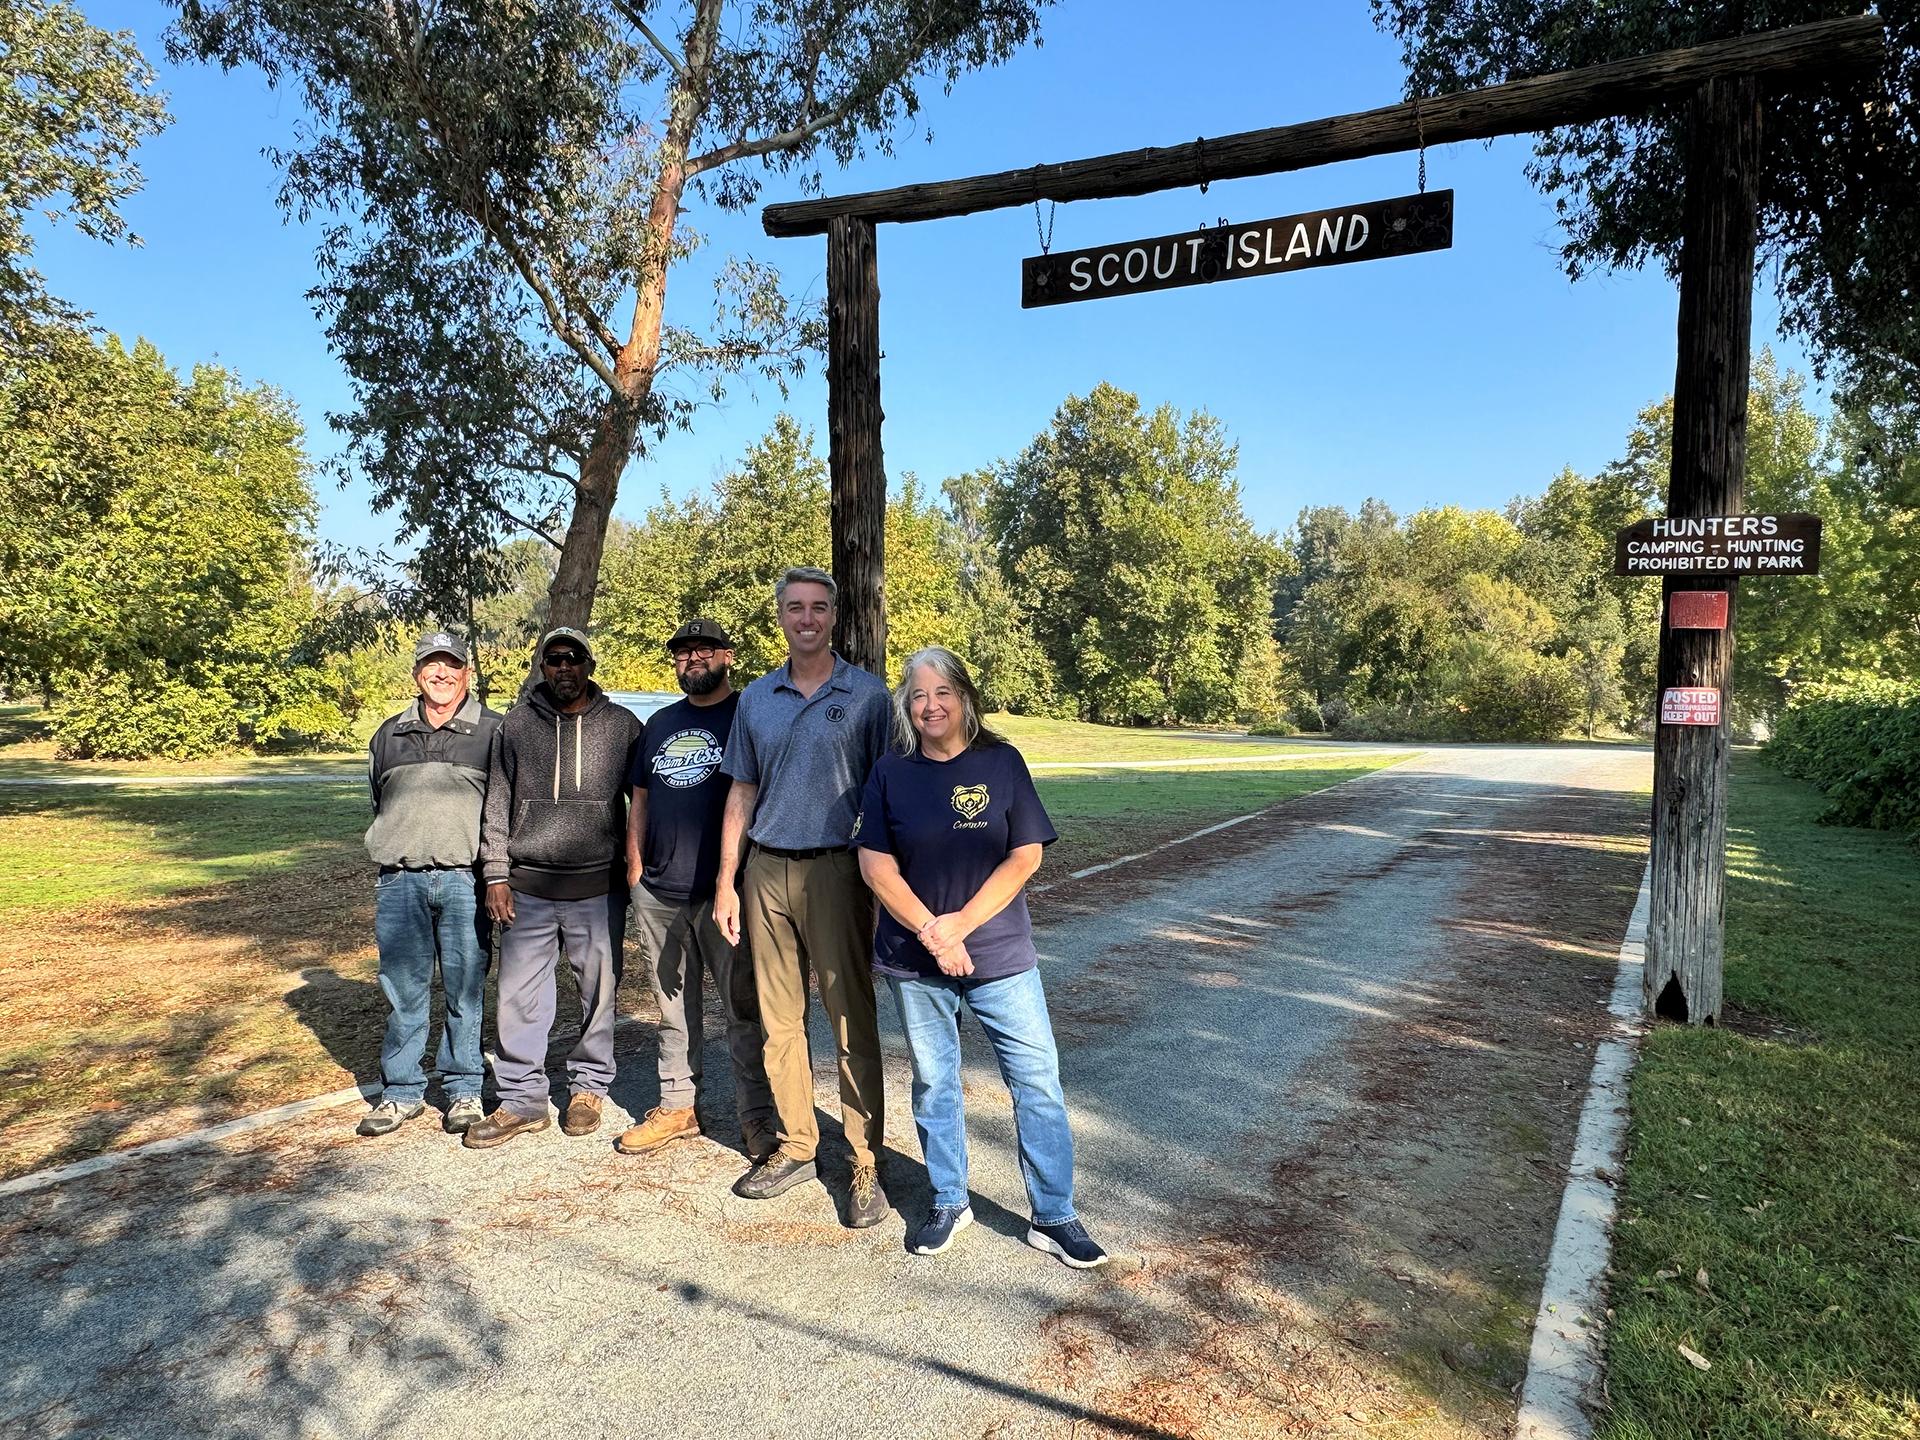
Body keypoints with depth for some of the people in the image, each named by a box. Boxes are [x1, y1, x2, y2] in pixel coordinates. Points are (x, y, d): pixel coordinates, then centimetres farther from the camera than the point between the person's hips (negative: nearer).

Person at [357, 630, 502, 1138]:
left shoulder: (493, 731, 3)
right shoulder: (390, 735, 16)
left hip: (464, 879, -3)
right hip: (399, 881, 3)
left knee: (465, 990, 3)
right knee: (402, 992, 8)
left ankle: (464, 1090, 16)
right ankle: (402, 1092, 20)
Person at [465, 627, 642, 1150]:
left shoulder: (622, 725, 1)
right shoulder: (516, 724, 5)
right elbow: (498, 803, 8)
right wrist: (496, 875, 2)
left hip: (598, 887, -1)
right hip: (528, 888, 1)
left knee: (599, 993, 8)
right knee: (520, 996, 5)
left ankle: (588, 1086, 25)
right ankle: (521, 1100, 17)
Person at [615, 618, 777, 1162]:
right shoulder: (660, 723, 18)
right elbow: (640, 798, 20)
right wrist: (635, 869, 11)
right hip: (657, 893, 6)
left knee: (744, 1006, -3)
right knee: (673, 1007, 14)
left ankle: (757, 1118, 6)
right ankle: (677, 1106, 26)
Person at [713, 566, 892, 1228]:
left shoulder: (867, 694, 0)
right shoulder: (756, 698, 11)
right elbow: (742, 795, 14)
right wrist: (726, 882, 9)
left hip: (836, 870, -4)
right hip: (767, 870, 4)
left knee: (852, 1020, -1)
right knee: (778, 1019, 9)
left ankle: (866, 1165, 8)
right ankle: (795, 1148, 22)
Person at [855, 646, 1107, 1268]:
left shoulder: (1001, 762, -3)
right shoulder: (891, 772, 0)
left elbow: (1026, 855, -6)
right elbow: (875, 864, -4)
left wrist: (961, 923, -14)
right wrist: (931, 932, -14)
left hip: (1001, 956, -1)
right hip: (914, 959, 1)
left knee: (1038, 1082, 0)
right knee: (933, 1083, 13)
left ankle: (1054, 1217, 15)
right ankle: (949, 1204, 31)